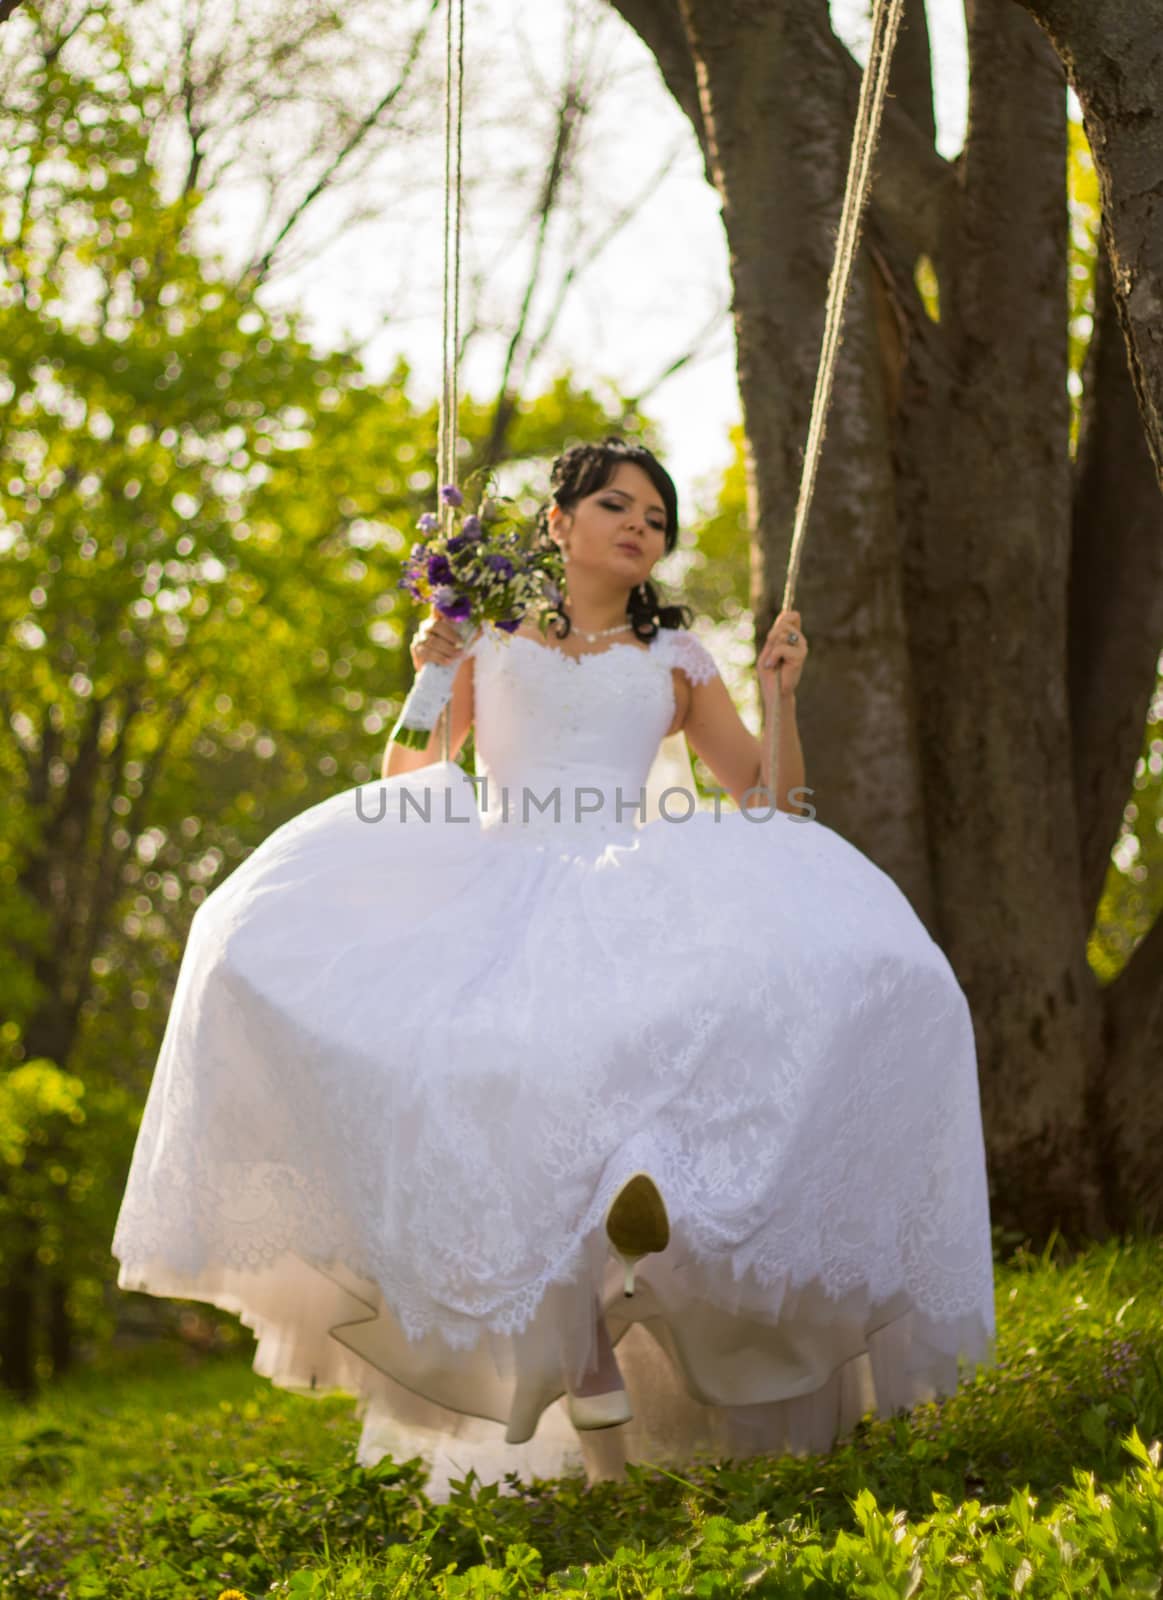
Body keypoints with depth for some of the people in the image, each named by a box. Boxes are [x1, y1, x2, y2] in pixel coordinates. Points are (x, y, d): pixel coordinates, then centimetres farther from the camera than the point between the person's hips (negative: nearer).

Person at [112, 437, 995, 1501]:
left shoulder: (673, 659, 23)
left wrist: (780, 694, 7)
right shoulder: (489, 635, 22)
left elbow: (771, 808, 20)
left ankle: (655, 1211, -43)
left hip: (631, 901, 1)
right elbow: (405, 787, 14)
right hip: (498, 890, 0)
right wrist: (427, 677, 0)